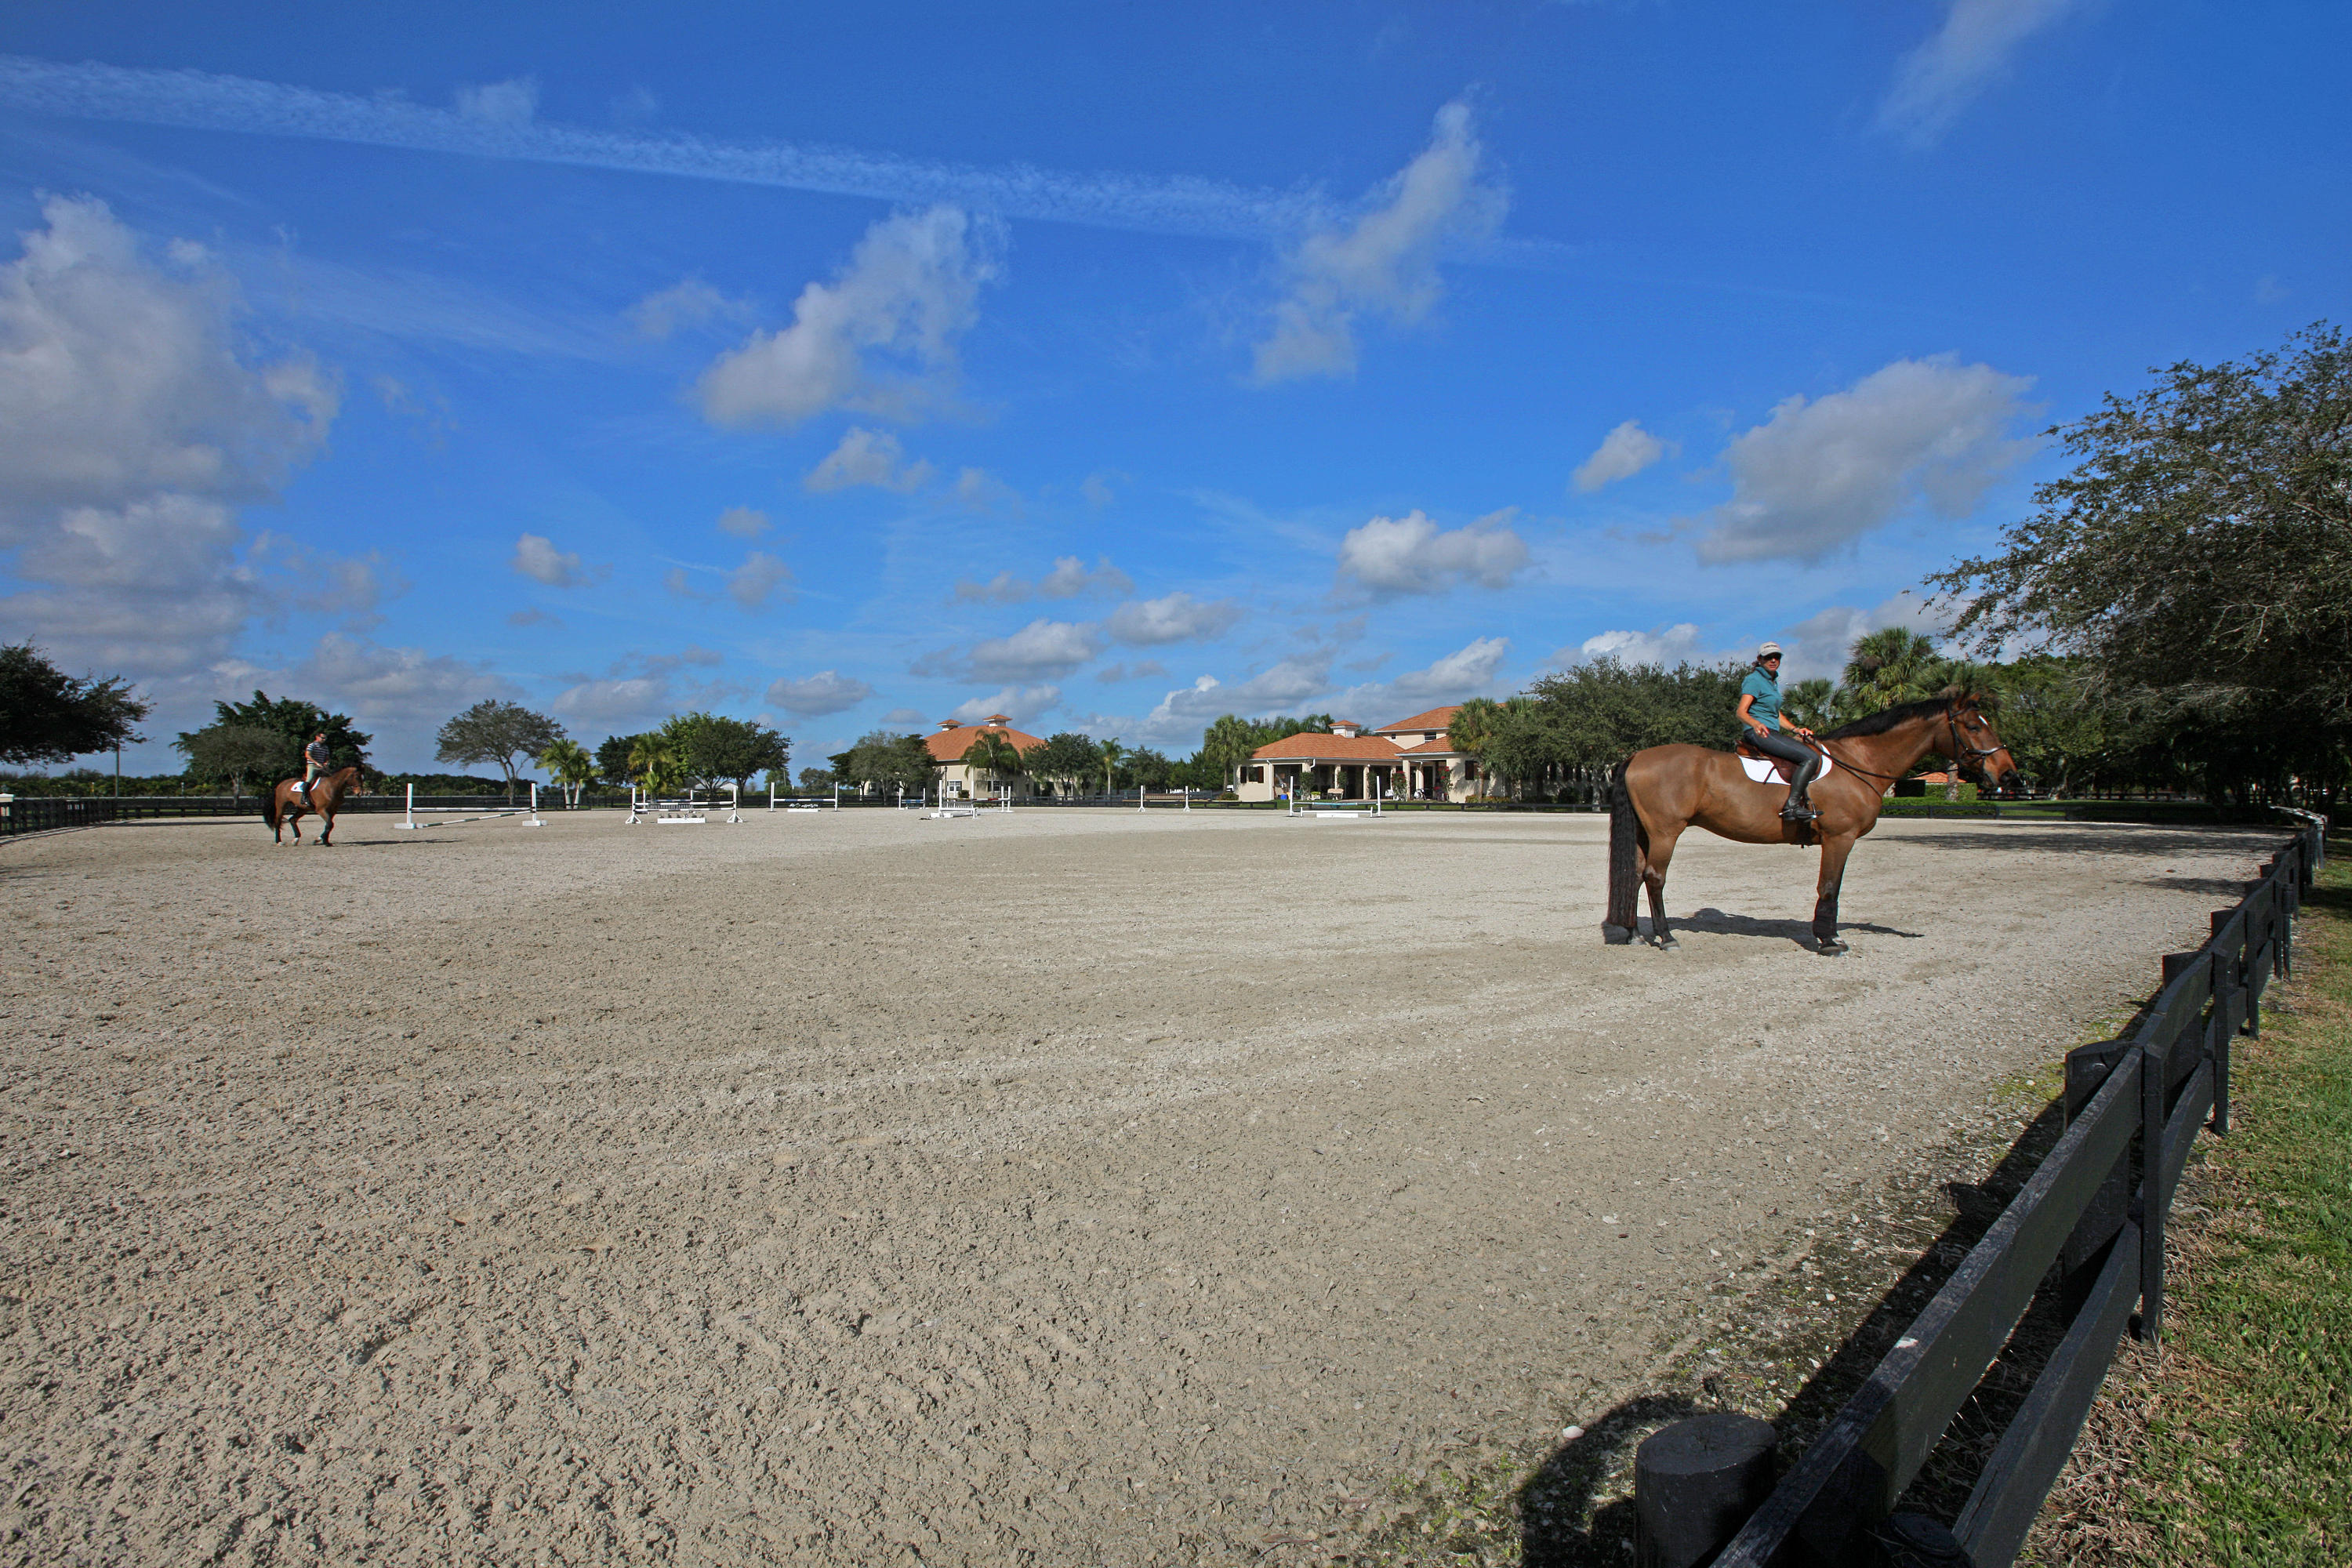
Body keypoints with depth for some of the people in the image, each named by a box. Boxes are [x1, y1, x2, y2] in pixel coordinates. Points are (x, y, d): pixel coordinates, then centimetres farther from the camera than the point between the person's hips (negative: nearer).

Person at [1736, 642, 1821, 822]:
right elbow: (1741, 712, -19)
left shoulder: (1772, 681, 21)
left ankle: (1805, 802, 11)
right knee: (1811, 757, -21)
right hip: (1759, 733, -10)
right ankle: (1791, 807, -26)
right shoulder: (1754, 680, -8)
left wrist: (1796, 729, 18)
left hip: (1772, 733, 10)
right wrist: (1756, 724, -38)